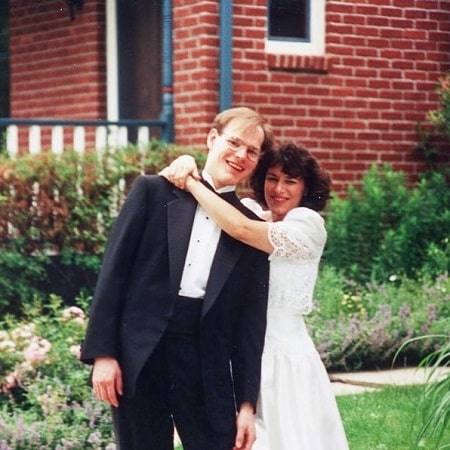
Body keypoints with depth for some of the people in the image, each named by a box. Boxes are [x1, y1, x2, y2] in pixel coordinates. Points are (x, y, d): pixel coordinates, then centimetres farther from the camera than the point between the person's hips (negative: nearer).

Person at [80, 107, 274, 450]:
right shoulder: (153, 191, 5)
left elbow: (251, 320, 8)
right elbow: (114, 270, 0)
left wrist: (246, 403, 3)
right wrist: (102, 352, -8)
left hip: (207, 363, 1)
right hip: (138, 355, -1)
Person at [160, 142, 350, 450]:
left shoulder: (308, 224, -11)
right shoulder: (253, 211, 8)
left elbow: (241, 229, -24)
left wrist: (191, 182, -19)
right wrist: (187, 165, -17)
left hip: (283, 357, -6)